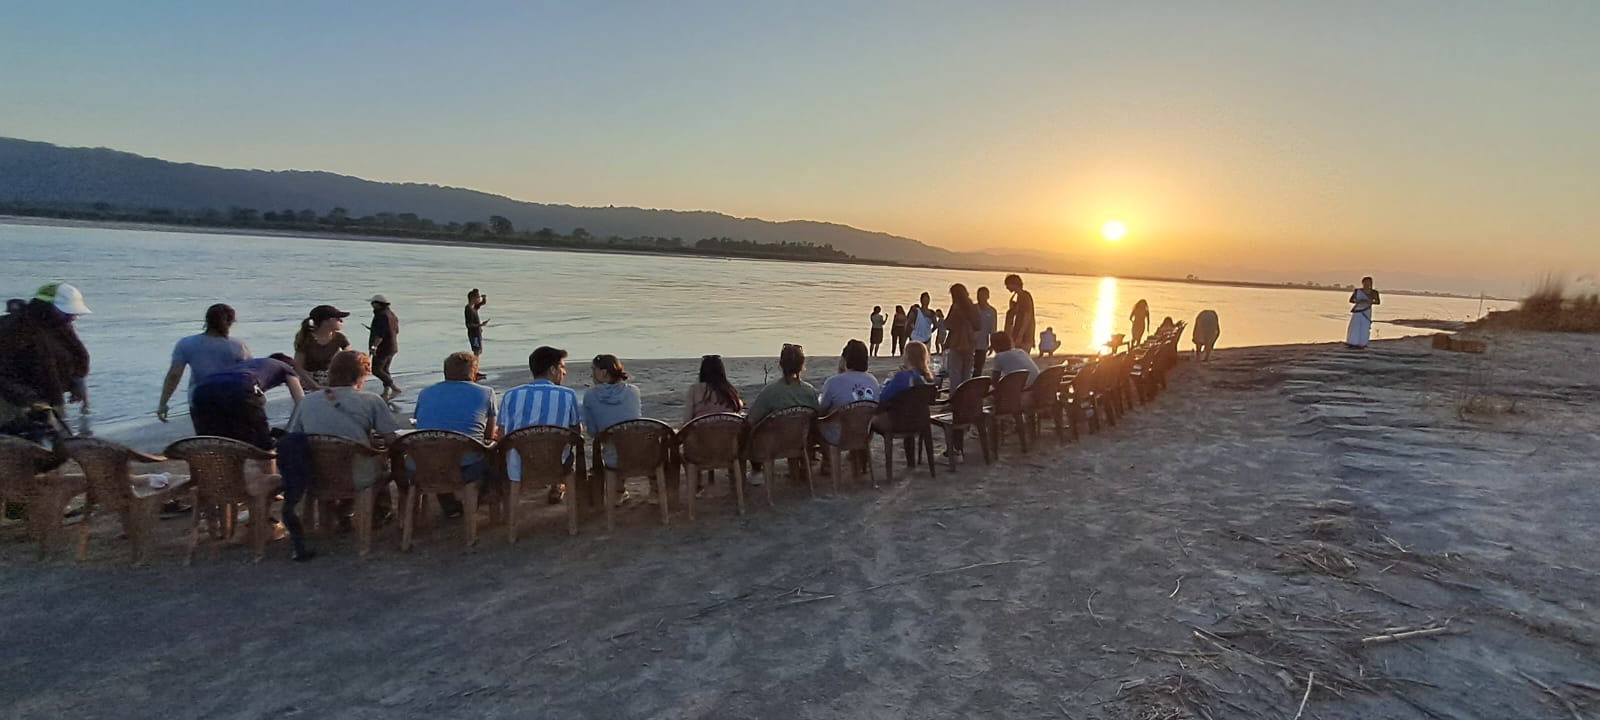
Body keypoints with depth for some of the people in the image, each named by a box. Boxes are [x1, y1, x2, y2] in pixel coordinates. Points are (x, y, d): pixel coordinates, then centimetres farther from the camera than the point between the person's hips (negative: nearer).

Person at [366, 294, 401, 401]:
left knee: (376, 370, -4)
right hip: (392, 347, 10)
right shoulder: (391, 314, 12)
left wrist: (374, 346, -26)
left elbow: (380, 334, -25)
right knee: (384, 370, 14)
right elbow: (396, 331, 19)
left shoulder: (381, 316, -18)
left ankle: (395, 388, -9)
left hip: (383, 348, -10)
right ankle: (386, 393, 15)